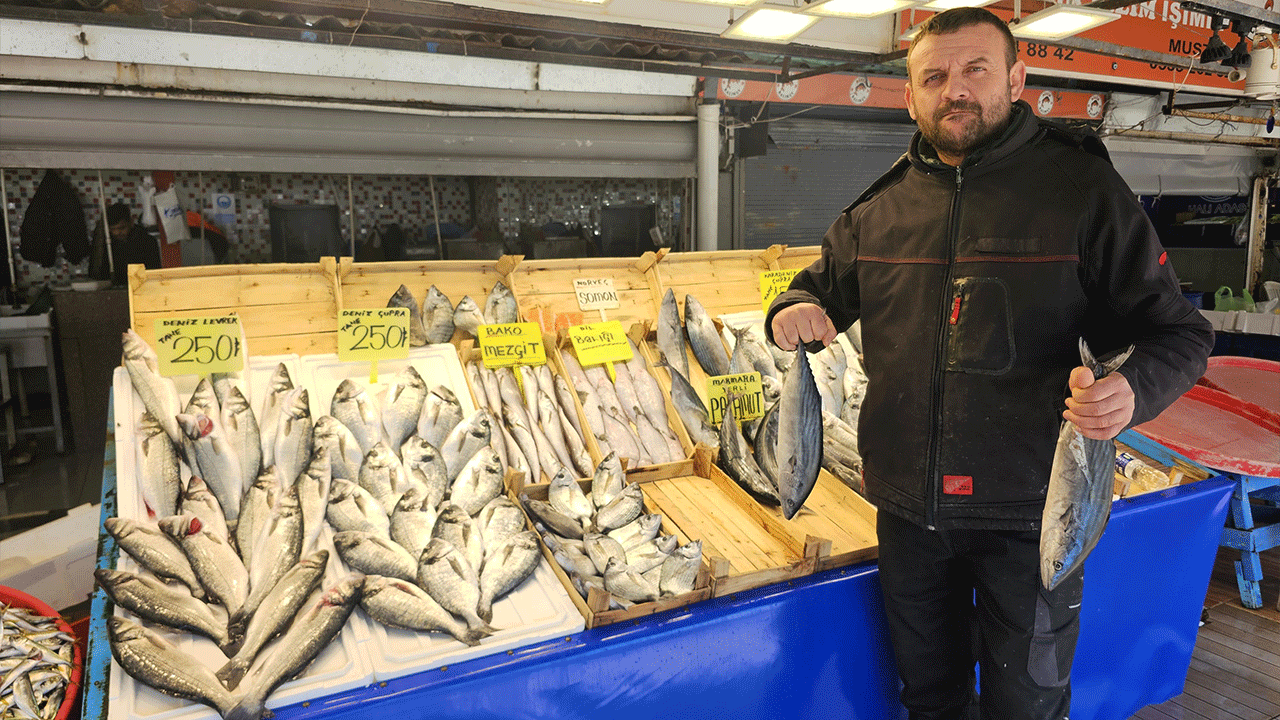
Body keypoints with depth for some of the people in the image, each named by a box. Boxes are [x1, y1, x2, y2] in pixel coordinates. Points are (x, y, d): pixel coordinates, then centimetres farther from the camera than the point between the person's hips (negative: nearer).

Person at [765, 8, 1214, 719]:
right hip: (908, 504, 4)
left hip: (1030, 509, -3)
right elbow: (825, 282, 17)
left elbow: (1178, 331, -6)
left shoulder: (1083, 186, -7)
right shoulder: (881, 205, 4)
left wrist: (1132, 390, -28)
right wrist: (795, 309, -7)